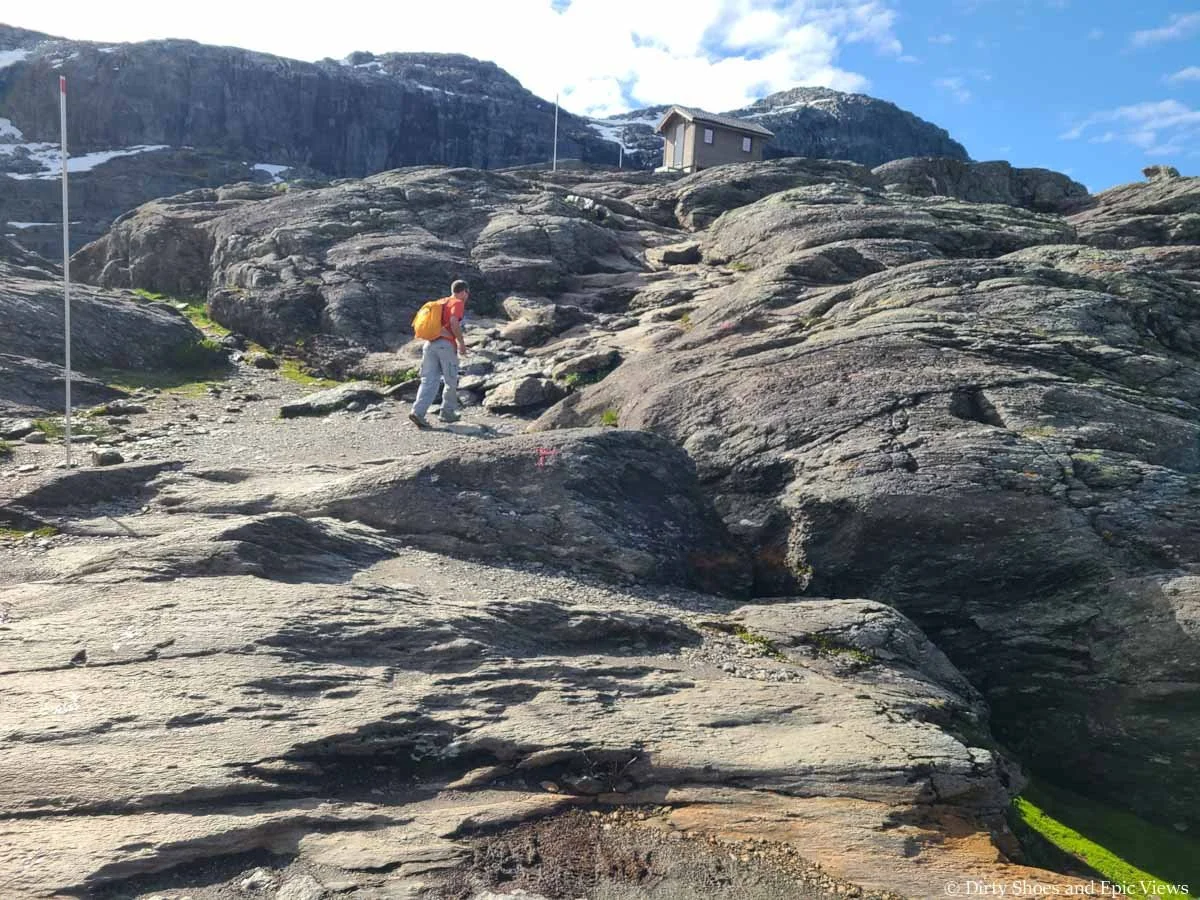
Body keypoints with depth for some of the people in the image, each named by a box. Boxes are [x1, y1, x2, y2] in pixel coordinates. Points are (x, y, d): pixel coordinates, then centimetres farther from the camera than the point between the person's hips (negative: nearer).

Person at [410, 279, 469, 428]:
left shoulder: (440, 302, 24)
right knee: (451, 381, 9)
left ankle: (418, 411, -15)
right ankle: (447, 413, 16)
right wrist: (461, 342, -8)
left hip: (430, 343, 6)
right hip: (446, 345, -6)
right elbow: (454, 322, -16)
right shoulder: (458, 303, 1)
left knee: (428, 381, -1)